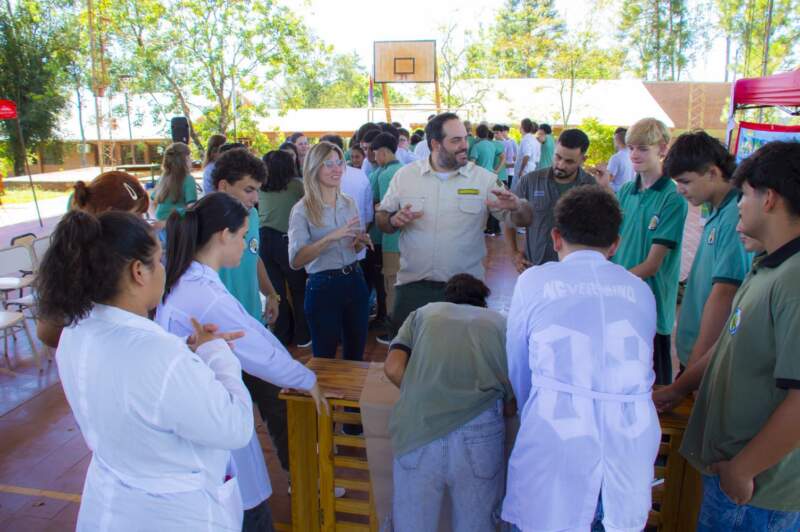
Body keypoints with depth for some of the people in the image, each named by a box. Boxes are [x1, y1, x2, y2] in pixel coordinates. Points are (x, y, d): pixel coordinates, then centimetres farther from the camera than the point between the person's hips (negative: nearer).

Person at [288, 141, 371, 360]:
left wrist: (362, 242, -4)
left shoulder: (349, 203, 7)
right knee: (325, 358, 10)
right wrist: (330, 237, -29)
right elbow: (295, 260, -20)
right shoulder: (302, 210, -10)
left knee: (356, 354, 17)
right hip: (323, 286, -5)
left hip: (355, 281, 5)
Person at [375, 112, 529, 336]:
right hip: (413, 286, 1)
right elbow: (381, 219, 9)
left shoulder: (484, 179, -1)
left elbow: (524, 220, 0)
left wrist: (516, 206, -23)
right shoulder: (405, 175, 2)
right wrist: (394, 220, -13)